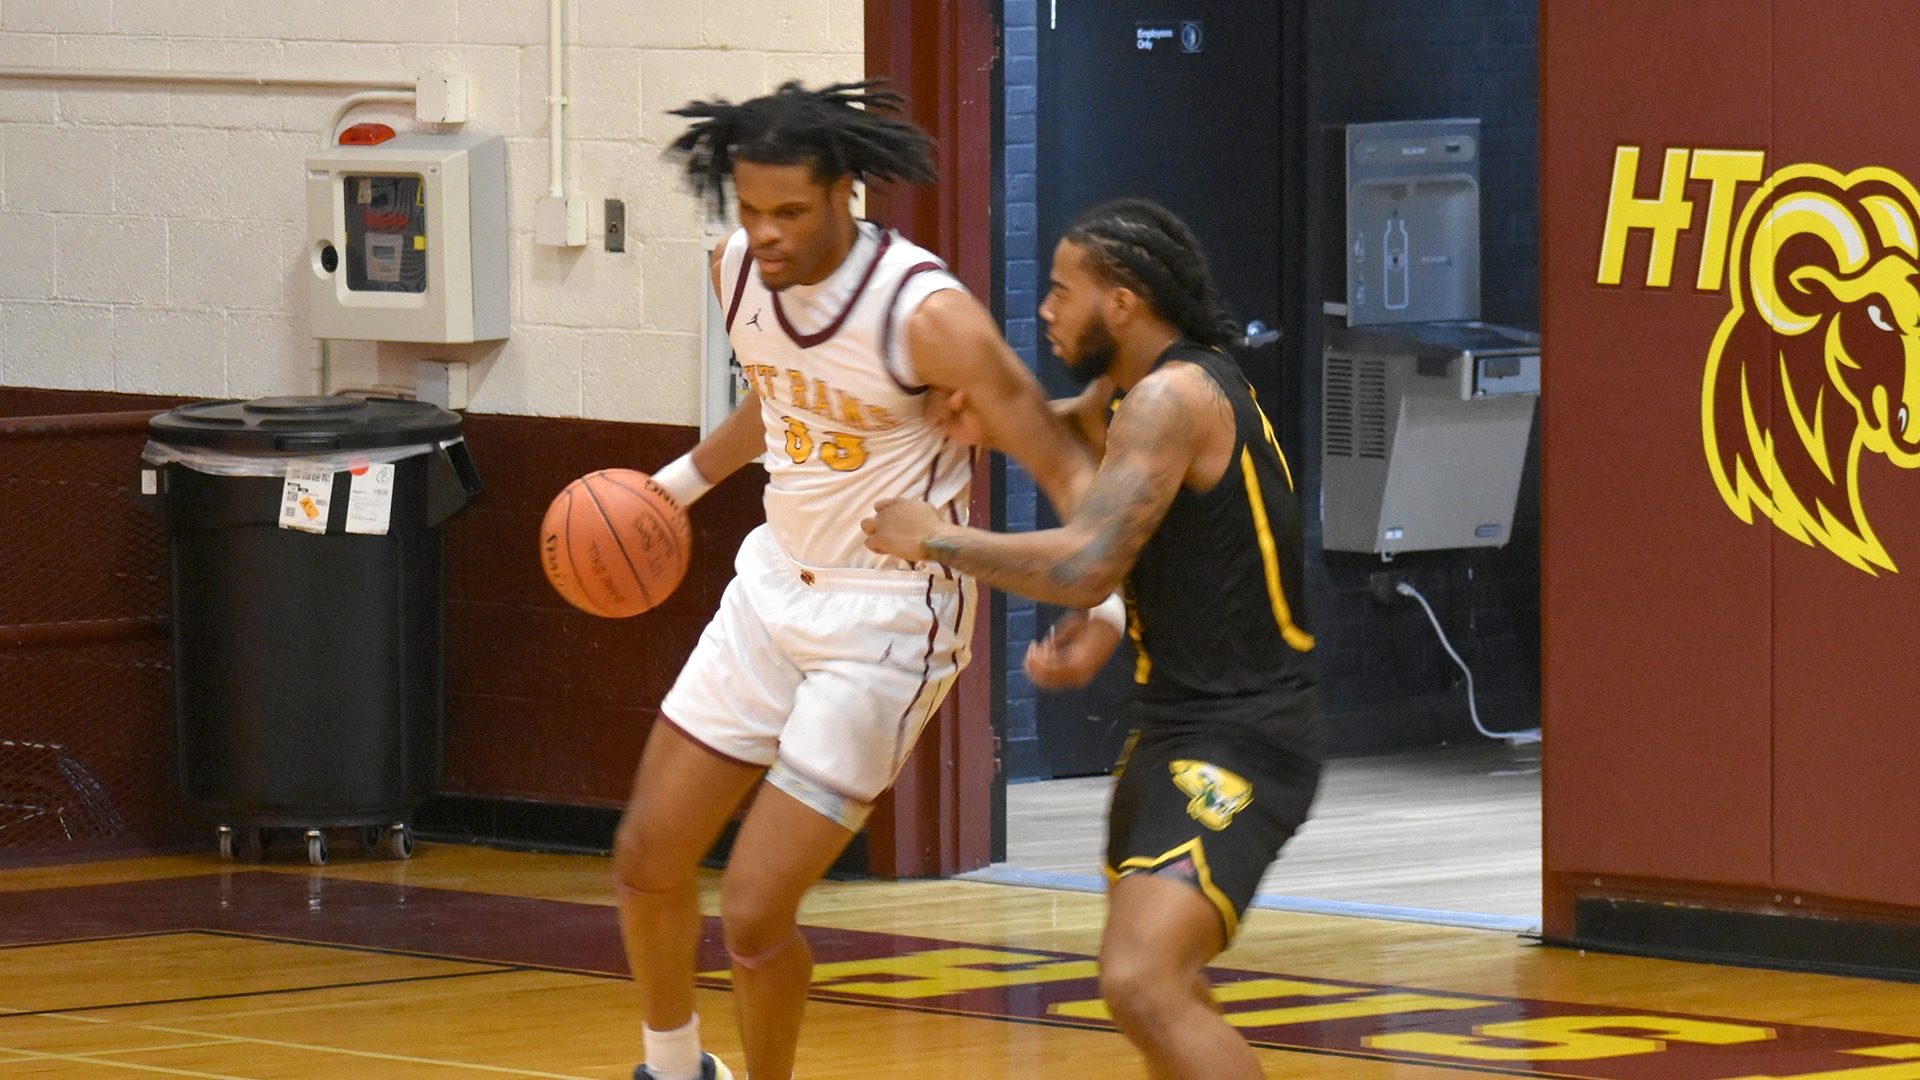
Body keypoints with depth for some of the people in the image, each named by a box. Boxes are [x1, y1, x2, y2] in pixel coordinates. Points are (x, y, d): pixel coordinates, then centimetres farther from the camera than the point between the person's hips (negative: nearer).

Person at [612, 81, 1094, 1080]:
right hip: (775, 582, 7)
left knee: (755, 916, -11)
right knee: (647, 859, 13)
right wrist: (678, 484, 28)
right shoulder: (738, 271, -4)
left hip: (888, 622, -7)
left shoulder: (926, 314, -25)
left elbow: (1063, 467, -25)